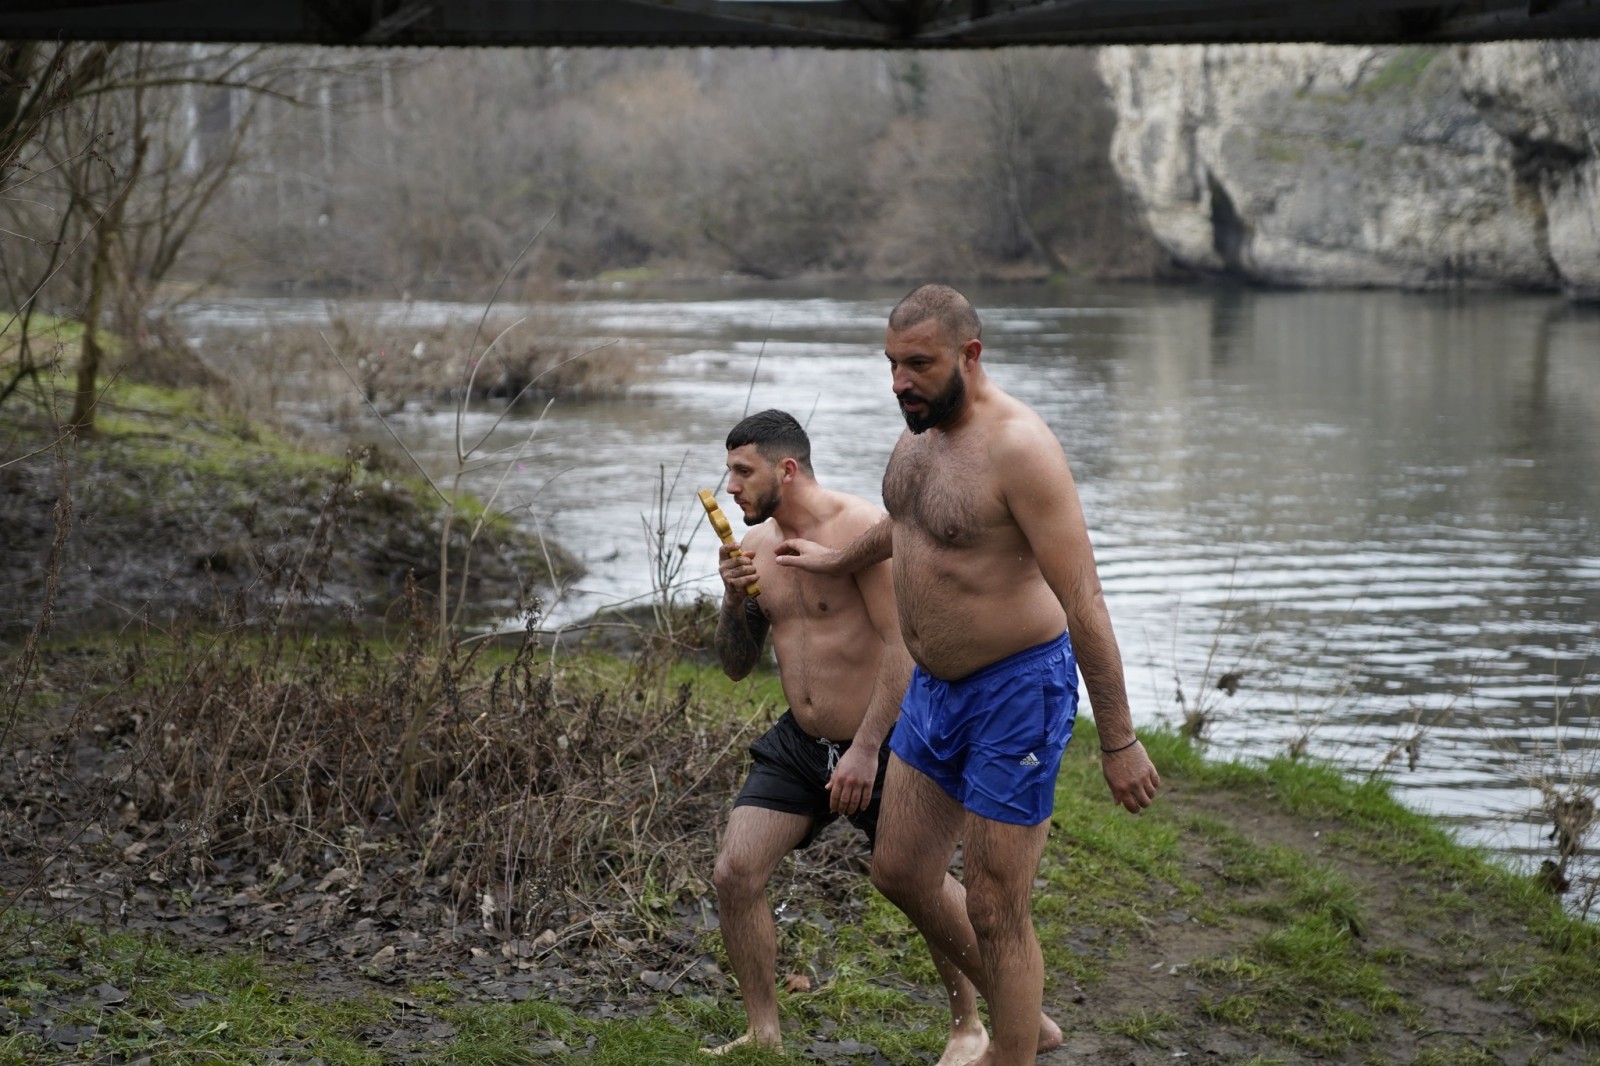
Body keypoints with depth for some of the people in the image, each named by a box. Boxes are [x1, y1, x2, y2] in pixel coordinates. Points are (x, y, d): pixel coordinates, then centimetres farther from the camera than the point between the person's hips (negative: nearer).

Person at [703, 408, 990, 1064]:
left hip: (877, 747, -6)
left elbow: (902, 645, -21)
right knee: (734, 873, -6)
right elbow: (736, 666, 9)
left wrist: (866, 750, -25)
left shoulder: (861, 529, -17)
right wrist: (734, 597, -10)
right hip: (798, 744, 6)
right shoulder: (755, 544, 4)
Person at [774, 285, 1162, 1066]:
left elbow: (1083, 601, -24)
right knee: (902, 872, 18)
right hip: (934, 686, 9)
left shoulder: (1017, 447, -23)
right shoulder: (922, 428, 3)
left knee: (994, 912, -1)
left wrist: (1118, 741, -24)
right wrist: (839, 560, 42)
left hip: (1016, 692, -9)